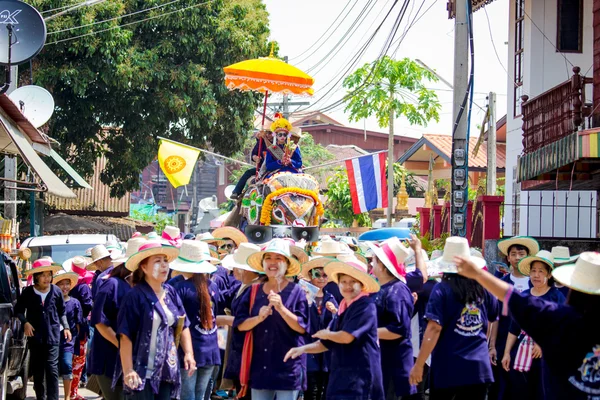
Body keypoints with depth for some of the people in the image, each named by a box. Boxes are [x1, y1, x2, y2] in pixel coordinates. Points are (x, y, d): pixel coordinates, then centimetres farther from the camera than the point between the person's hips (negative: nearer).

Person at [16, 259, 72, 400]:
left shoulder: (56, 292, 0)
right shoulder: (28, 292, -3)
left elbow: (62, 312, 12)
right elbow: (18, 310, 8)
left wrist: (66, 327, 3)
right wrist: (25, 322, -8)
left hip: (52, 336, -1)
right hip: (35, 336, 1)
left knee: (52, 369, -10)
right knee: (37, 370, 10)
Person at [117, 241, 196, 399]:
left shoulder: (171, 293, 10)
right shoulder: (135, 297, -9)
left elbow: (183, 326, 16)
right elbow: (125, 337, -13)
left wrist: (188, 353, 2)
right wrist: (128, 371, -19)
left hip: (167, 371, 6)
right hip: (142, 374, -6)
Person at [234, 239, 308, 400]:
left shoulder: (296, 292, -4)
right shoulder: (254, 291, 7)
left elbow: (302, 327, -10)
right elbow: (240, 324, 3)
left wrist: (281, 308, -22)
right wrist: (259, 318, -16)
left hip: (288, 367, -4)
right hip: (260, 366, 4)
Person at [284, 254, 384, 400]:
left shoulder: (366, 306, -11)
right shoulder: (343, 309, 17)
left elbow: (347, 337, -21)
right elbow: (327, 344, 19)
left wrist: (326, 334, 0)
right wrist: (303, 349, 2)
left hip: (359, 376, -9)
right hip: (341, 375, 9)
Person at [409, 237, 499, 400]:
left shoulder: (442, 289, -10)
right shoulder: (482, 288, 3)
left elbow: (434, 329, -16)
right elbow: (493, 318, 20)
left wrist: (418, 365, -12)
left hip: (448, 367, -3)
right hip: (479, 366, 3)